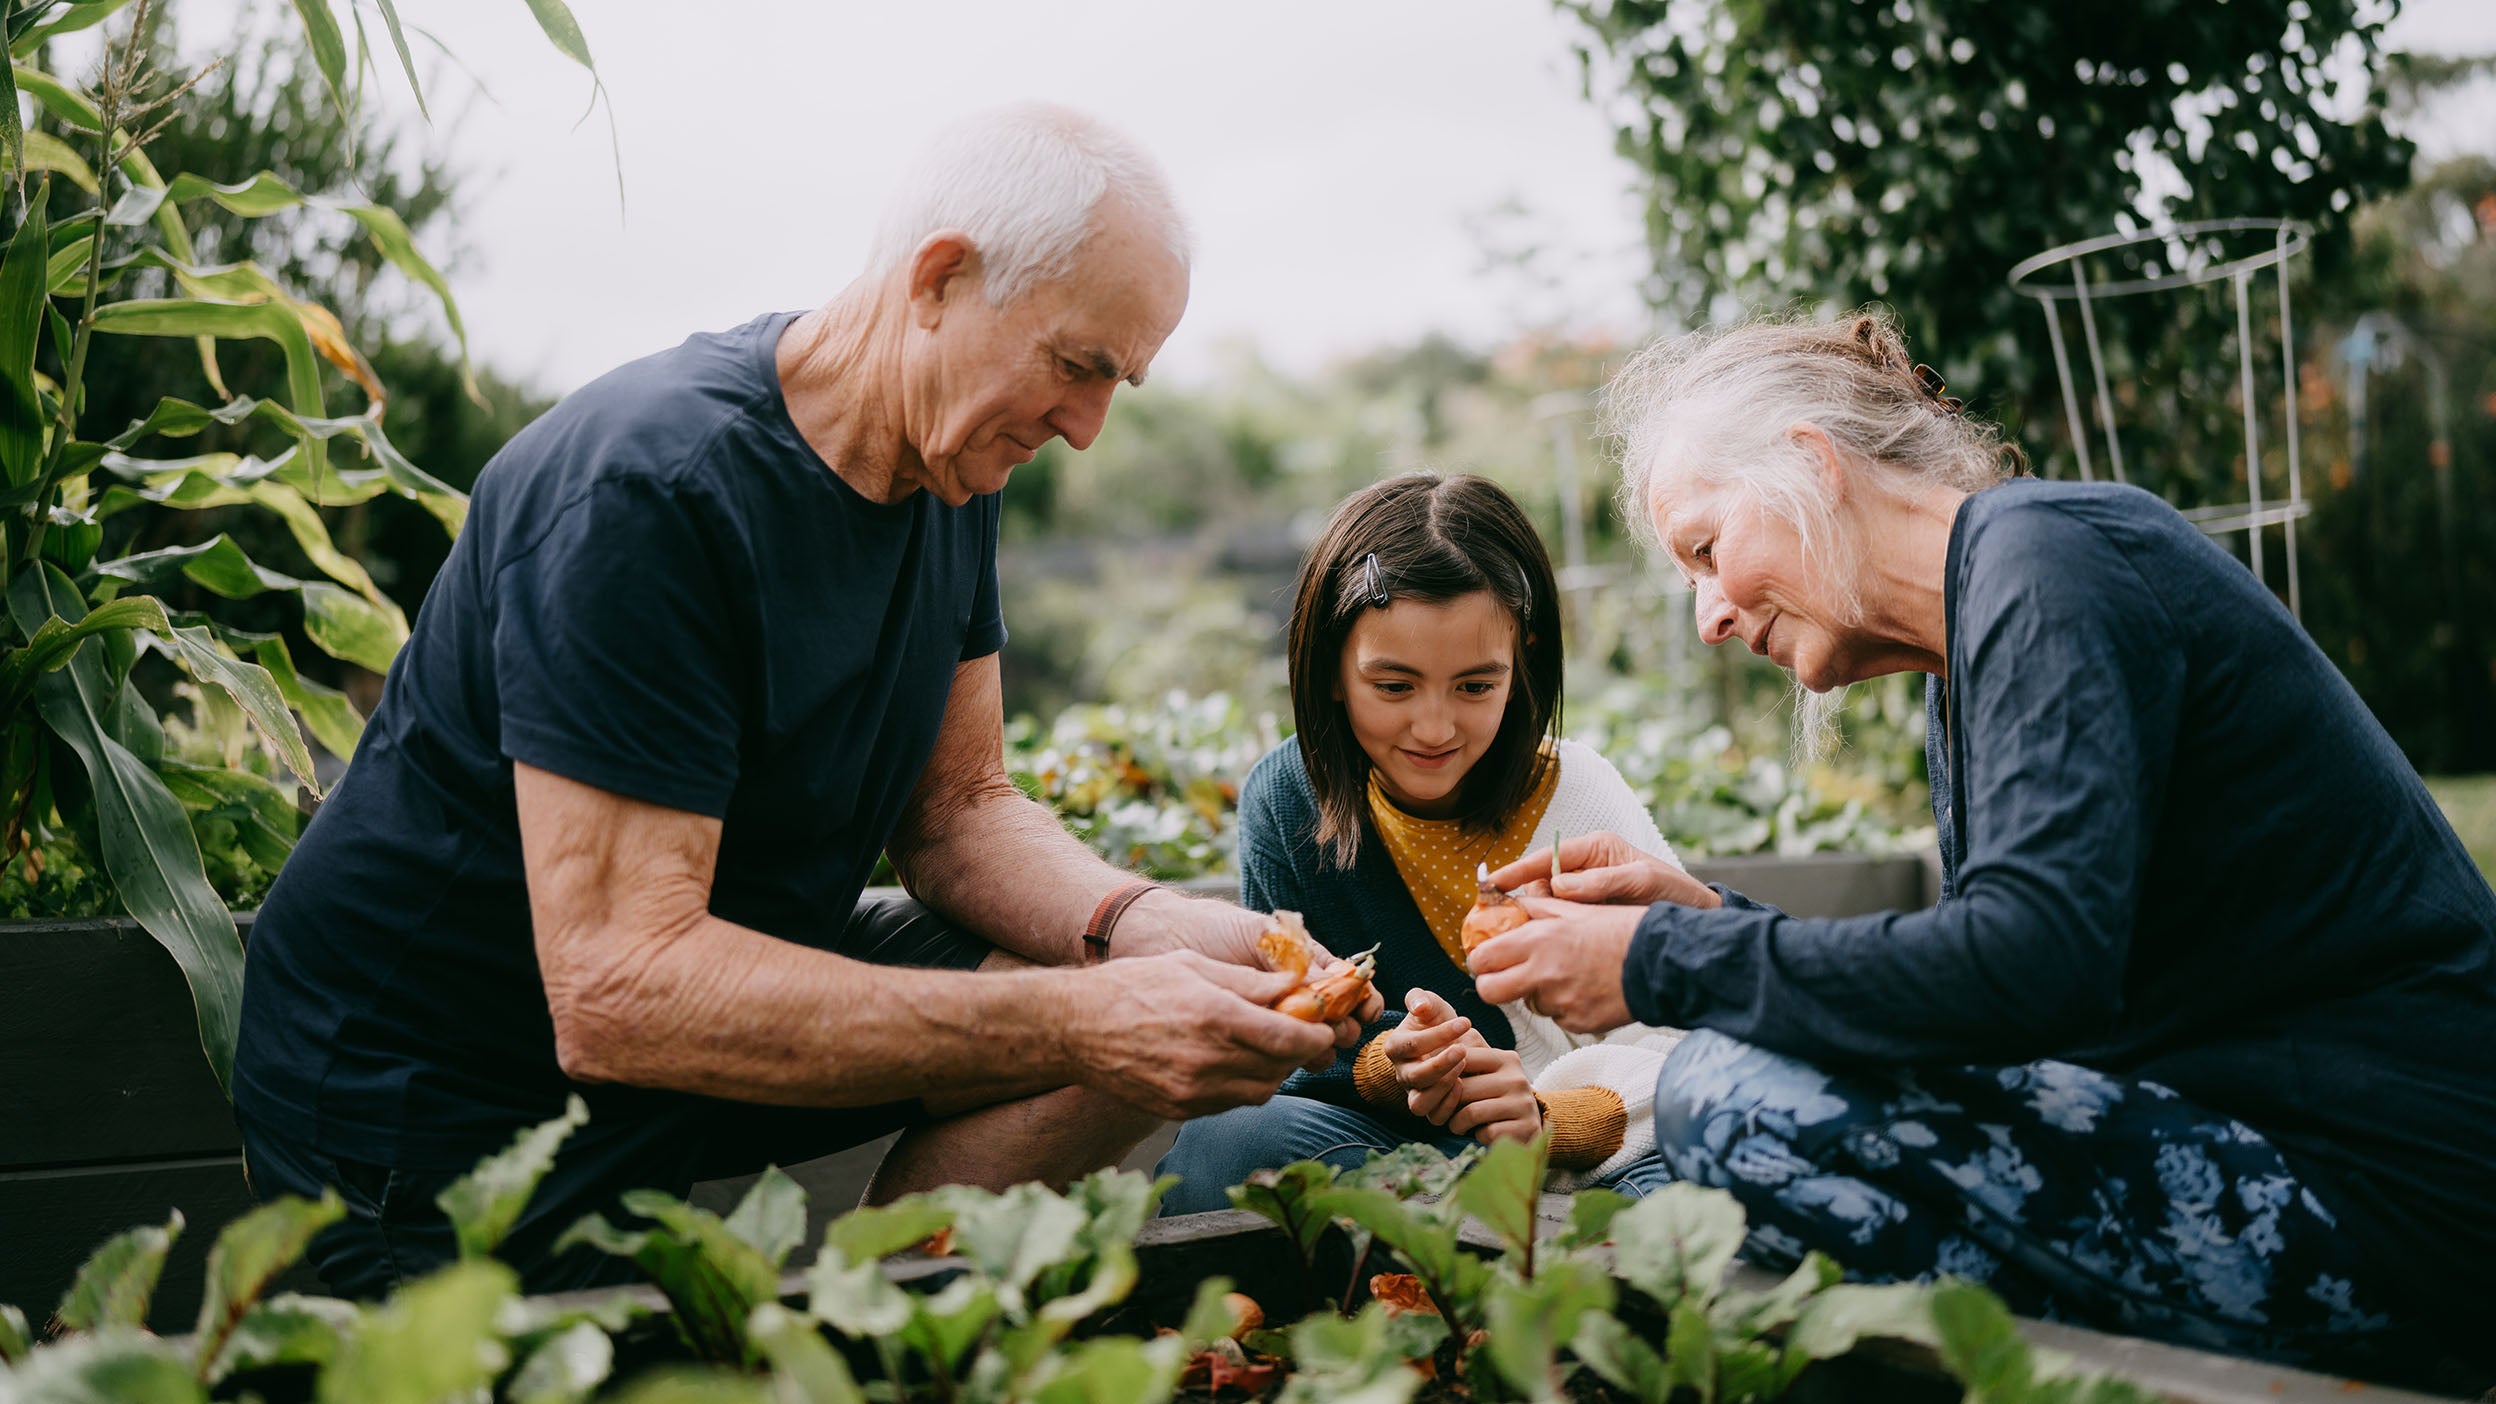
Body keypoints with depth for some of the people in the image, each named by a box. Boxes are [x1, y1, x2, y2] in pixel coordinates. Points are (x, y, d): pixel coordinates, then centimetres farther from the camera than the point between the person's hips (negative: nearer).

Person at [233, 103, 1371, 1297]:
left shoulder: (951, 463, 0)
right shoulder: (647, 492, -28)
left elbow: (958, 814, 3)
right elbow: (617, 992, -33)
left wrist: (1149, 929, -18)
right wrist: (1074, 1021, -36)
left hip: (728, 1002, 8)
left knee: (1157, 1040, -8)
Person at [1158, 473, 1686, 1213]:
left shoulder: (1582, 799, -6)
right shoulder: (1285, 799, -2)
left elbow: (1672, 1042, -11)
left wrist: (1550, 1118, -31)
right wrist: (1385, 1067, -26)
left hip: (1588, 1156, -3)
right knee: (1225, 1139, -29)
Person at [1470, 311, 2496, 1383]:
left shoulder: (2048, 555, -13)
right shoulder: (1959, 690, 17)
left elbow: (2034, 966, -28)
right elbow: (1963, 1000, 13)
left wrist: (1666, 966, -19)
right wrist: (1711, 923, 3)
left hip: (2375, 1178, -10)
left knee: (1731, 1097, -20)